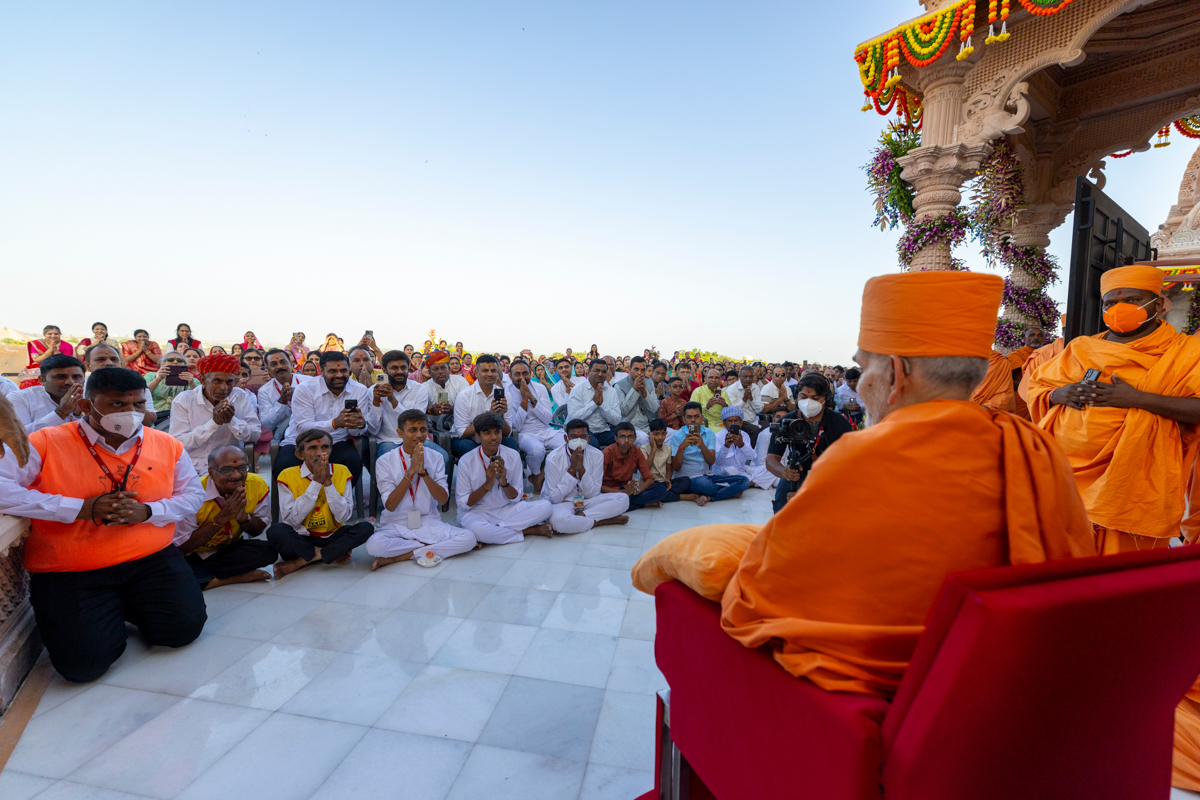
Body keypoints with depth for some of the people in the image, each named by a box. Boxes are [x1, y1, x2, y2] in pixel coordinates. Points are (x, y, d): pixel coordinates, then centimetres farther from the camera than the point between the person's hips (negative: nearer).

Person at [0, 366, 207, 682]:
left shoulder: (167, 446, 2)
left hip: (151, 559, 2)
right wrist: (82, 508, -24)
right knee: (84, 664, -15)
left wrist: (147, 511, -15)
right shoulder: (46, 444, -7)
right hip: (69, 573, -2)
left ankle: (130, 606, 22)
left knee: (184, 628, -10)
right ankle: (107, 614, 20)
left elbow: (193, 494, 6)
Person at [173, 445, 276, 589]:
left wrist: (243, 517, -23)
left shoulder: (257, 485, -12)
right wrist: (222, 517, -29)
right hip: (193, 556, -3)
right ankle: (237, 576, -19)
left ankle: (200, 576, -15)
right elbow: (182, 547, -20)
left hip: (229, 549, 3)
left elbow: (257, 531, 0)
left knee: (268, 551, -26)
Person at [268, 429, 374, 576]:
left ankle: (301, 561, -17)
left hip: (331, 537, 2)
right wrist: (315, 483, -18)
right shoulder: (288, 476, -5)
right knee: (275, 531, -32)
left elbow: (344, 517, -7)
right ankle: (331, 556, -14)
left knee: (366, 528, -25)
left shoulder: (341, 472, -1)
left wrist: (328, 483, -17)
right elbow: (292, 520, -14)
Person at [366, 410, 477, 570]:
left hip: (428, 523, 2)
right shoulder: (385, 461, -4)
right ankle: (433, 547, -11)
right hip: (397, 525, -2)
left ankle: (396, 557, -15)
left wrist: (423, 472, -18)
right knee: (374, 545, -34)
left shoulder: (435, 458, 2)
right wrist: (411, 471, -19)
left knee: (469, 539, -22)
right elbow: (390, 505, -11)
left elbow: (443, 499, -6)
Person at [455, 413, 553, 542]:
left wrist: (504, 482, -21)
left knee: (545, 506, -17)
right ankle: (530, 530, -17)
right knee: (477, 529, -39)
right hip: (477, 513, -3)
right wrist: (487, 485, -22)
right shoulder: (466, 461, -11)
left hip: (507, 510, 3)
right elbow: (462, 504, -9)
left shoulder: (513, 456, -4)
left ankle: (495, 529, -19)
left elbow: (516, 498, 1)